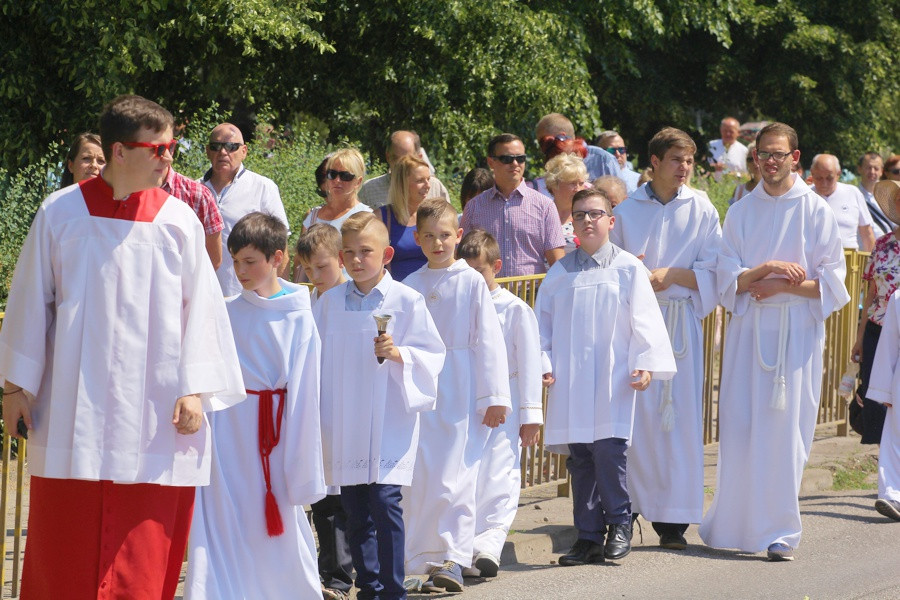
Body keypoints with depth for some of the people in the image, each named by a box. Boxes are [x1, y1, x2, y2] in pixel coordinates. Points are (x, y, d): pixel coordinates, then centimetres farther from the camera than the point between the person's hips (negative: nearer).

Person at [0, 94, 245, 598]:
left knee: (144, 556, 1)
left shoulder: (178, 220, 1)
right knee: (64, 546, 3)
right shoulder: (60, 213, 0)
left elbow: (200, 306, 2)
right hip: (73, 411, 0)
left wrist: (194, 389, -5)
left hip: (152, 411, 0)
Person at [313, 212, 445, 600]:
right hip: (343, 425, 4)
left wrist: (398, 353, -19)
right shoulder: (329, 303, 8)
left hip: (389, 421, -4)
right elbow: (314, 359, 15)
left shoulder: (406, 301, -3)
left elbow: (431, 353, -1)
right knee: (355, 510, 8)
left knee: (384, 502, -12)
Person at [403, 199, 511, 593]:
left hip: (462, 393, -3)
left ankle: (454, 560, -6)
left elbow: (488, 340, -1)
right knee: (420, 476, 1)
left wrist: (494, 396, -4)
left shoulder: (472, 282, 0)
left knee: (455, 478, -9)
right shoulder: (411, 286, 8)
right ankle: (424, 561, 8)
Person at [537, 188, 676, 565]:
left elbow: (644, 319, 0)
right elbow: (543, 321, 12)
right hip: (570, 380, 3)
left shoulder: (628, 269, 2)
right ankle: (588, 537, 10)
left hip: (613, 378, -3)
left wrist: (646, 363, -8)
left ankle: (619, 523, 6)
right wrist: (543, 363, 1)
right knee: (578, 456, 3)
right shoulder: (559, 273, 9)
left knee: (608, 448, -13)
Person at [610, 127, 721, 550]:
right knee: (633, 414, -4)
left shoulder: (701, 210, 6)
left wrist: (671, 274, -12)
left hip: (680, 320, 0)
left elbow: (712, 272, 2)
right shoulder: (627, 211, 8)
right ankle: (627, 507, 5)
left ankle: (672, 519, -1)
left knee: (680, 416, -3)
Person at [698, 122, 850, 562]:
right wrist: (765, 269, -14)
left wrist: (781, 286, -12)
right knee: (739, 426, -2)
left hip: (796, 331, -2)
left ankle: (778, 531, -2)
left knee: (784, 429, -5)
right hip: (748, 328, 2)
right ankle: (734, 521, 8)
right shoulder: (740, 213, 10)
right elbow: (727, 278, 4)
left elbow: (832, 282, -1)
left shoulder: (815, 211, 2)